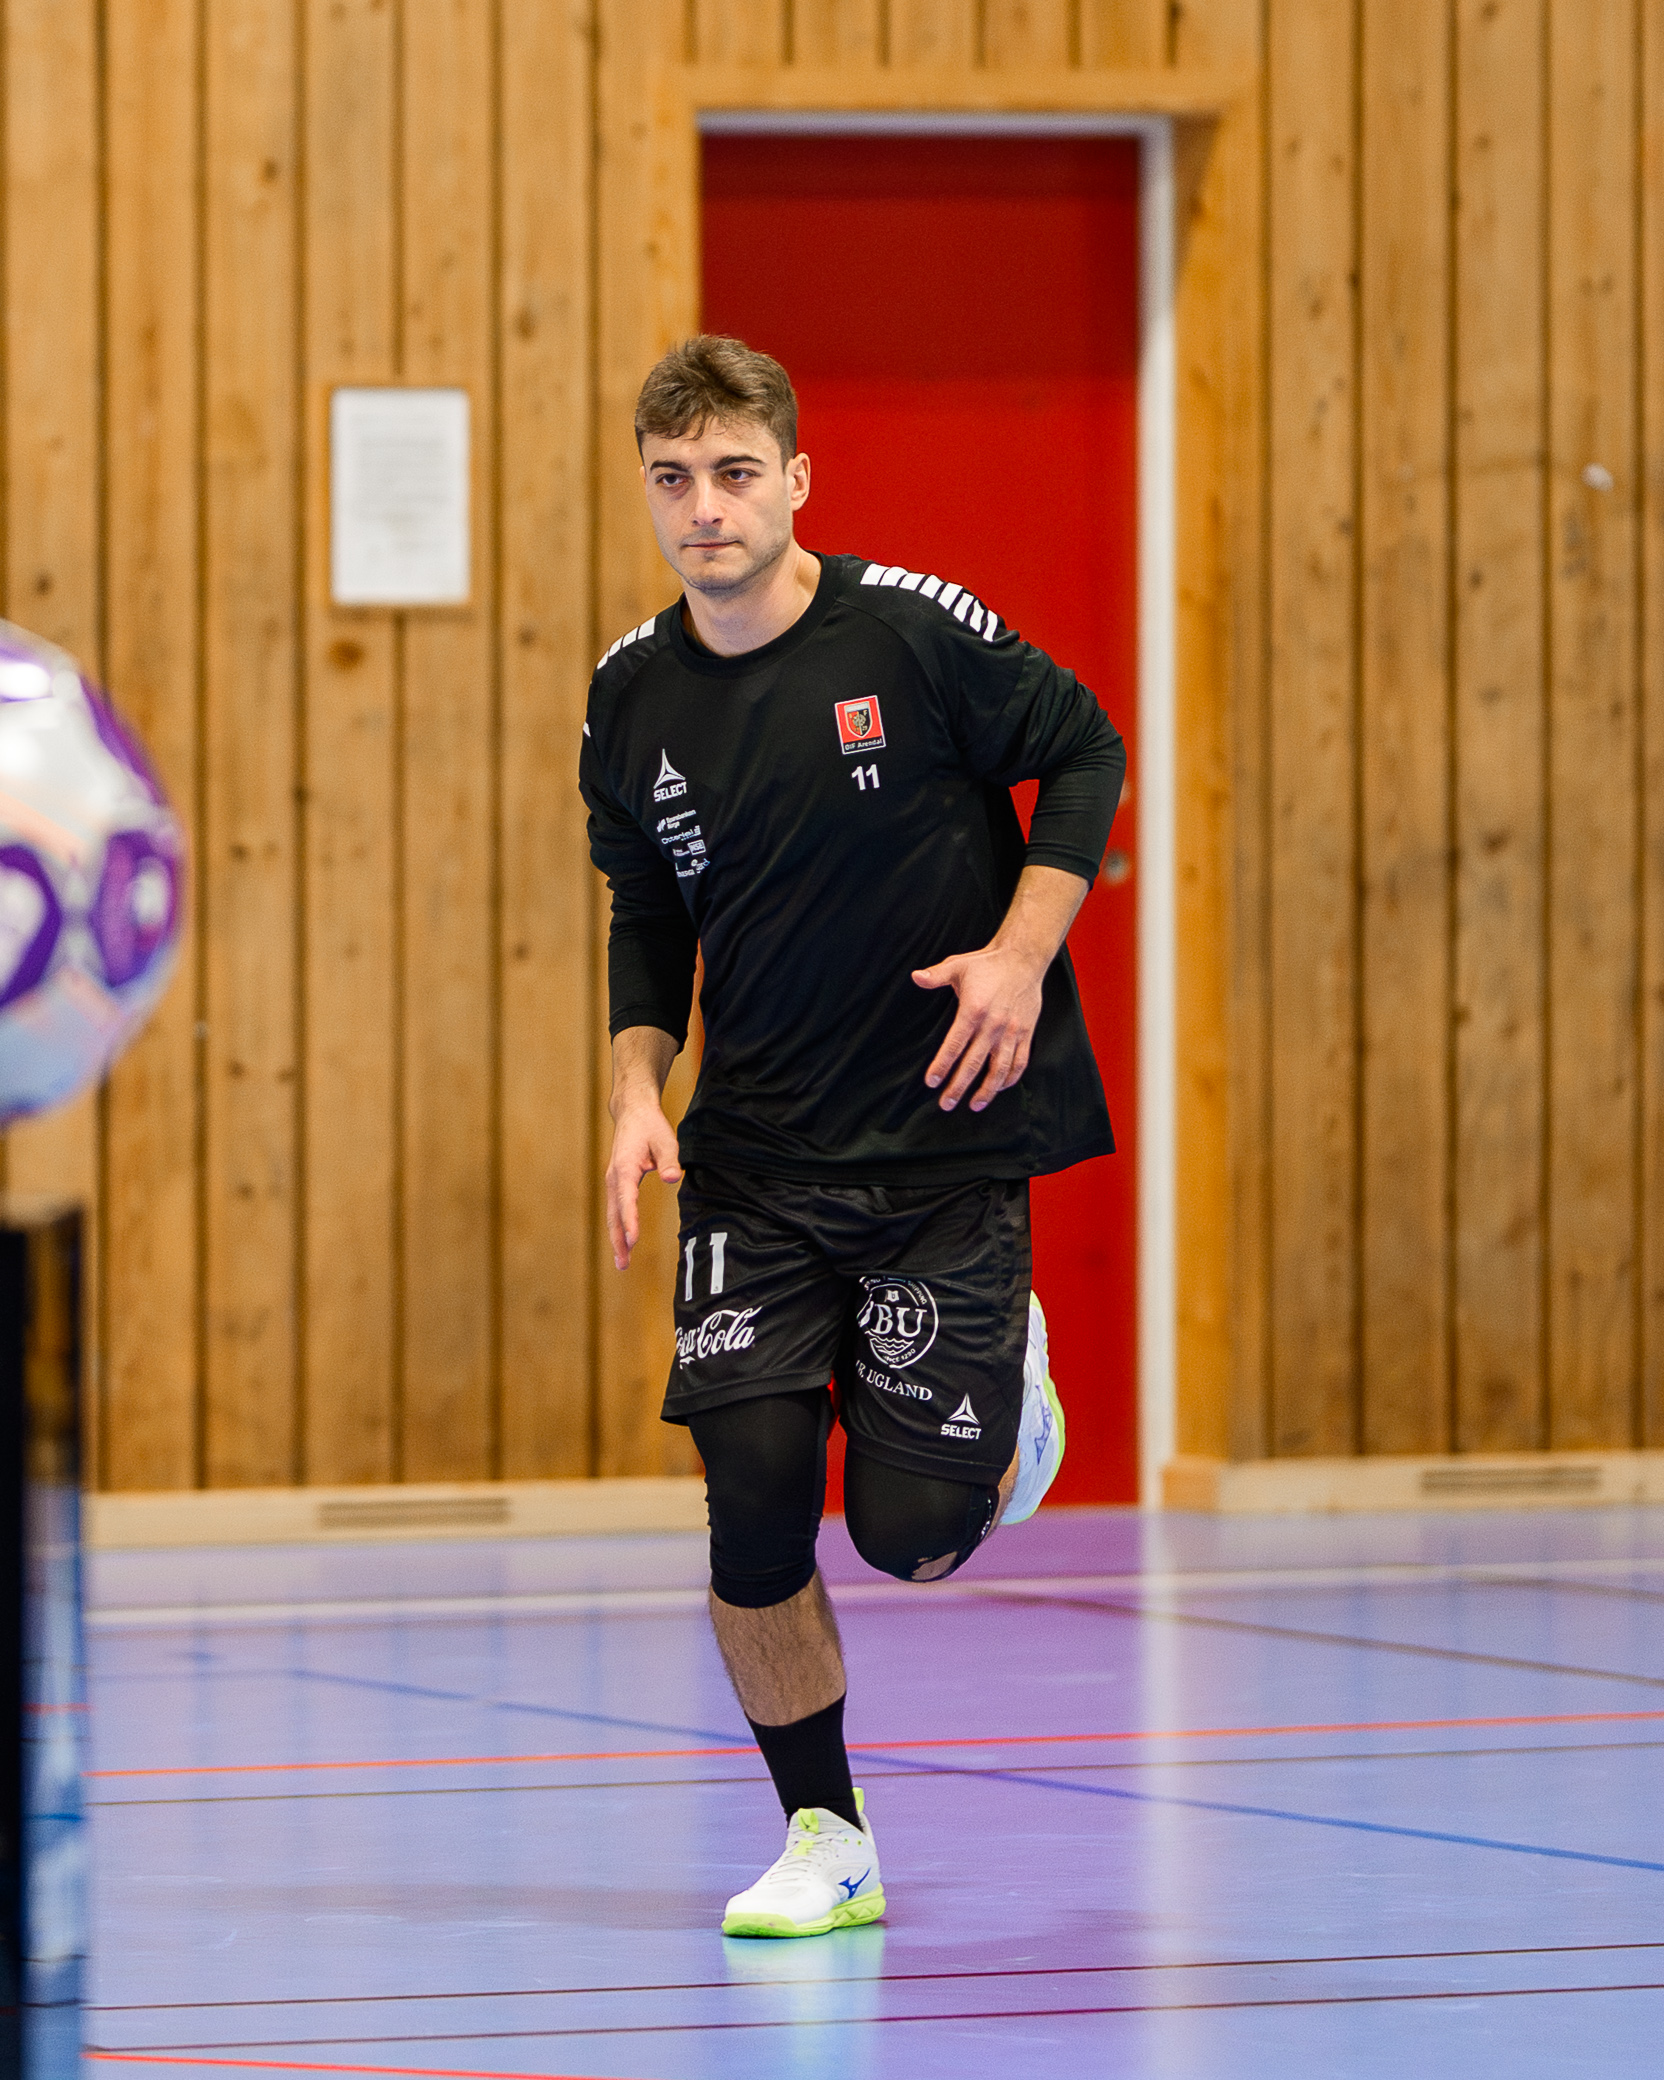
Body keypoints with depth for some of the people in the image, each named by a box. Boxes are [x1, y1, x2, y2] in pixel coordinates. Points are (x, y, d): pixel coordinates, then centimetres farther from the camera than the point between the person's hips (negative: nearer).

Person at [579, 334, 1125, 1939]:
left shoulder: (913, 631, -12)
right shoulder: (634, 697, -1)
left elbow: (1084, 754, 1)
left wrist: (1021, 951, -11)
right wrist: (638, 1090, -3)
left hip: (947, 1141, -3)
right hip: (755, 1161, 3)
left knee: (911, 1534, -4)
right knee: (754, 1497, -11)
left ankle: (1001, 1383, 32)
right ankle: (824, 1839, 9)